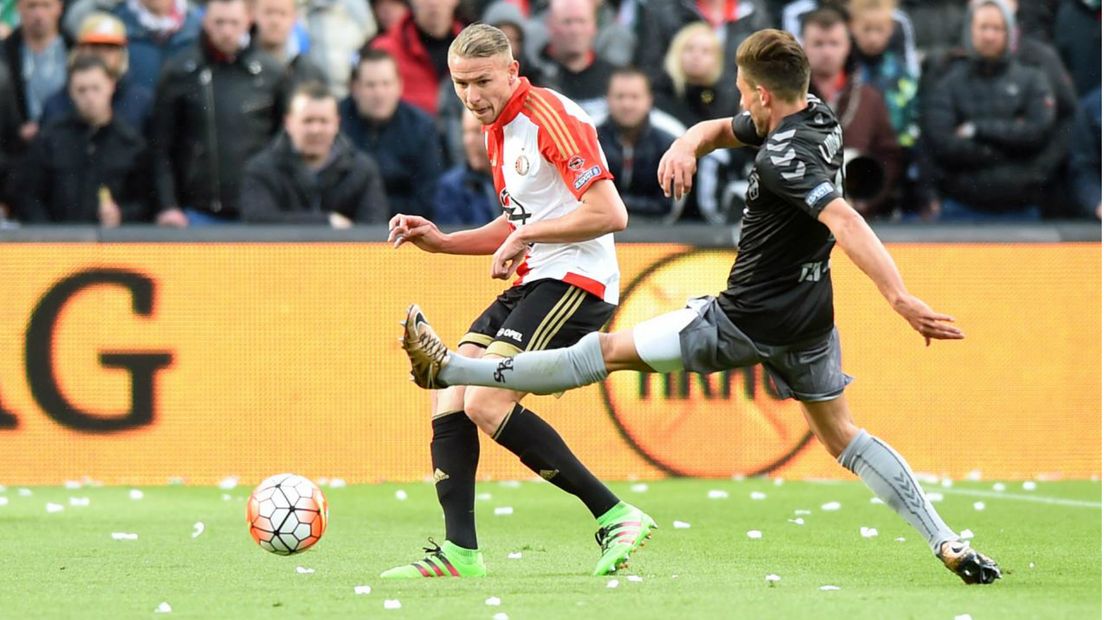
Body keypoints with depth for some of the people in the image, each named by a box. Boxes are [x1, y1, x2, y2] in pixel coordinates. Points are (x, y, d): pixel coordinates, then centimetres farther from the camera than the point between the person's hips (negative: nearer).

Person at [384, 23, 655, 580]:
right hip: (532, 284, 10)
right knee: (449, 394, 2)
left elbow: (610, 214, -23)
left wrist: (525, 235, -17)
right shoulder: (498, 131, 16)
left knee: (485, 404, -18)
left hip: (574, 282, -10)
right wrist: (440, 242, 14)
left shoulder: (551, 117, -15)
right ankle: (460, 552, 2)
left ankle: (615, 517, -12)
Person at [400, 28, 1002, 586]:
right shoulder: (818, 117, 5)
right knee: (841, 435, 14)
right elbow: (723, 129, 17)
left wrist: (900, 297, -47)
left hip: (747, 320, -8)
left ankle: (449, 369, 7)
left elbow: (845, 222, -37)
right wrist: (687, 144, -8)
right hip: (809, 319, 8)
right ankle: (948, 545, 5)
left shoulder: (783, 157, -24)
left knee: (610, 350, -1)